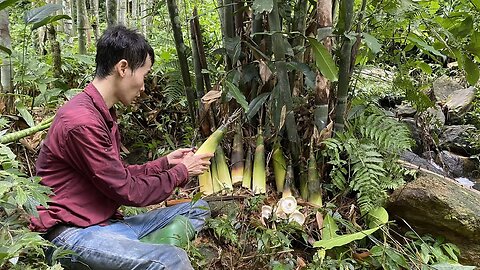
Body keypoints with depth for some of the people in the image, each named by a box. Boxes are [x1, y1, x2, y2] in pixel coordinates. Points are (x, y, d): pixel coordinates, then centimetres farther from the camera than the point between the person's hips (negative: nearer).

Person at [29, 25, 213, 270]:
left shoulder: (102, 113, 12)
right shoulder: (82, 121, -20)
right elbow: (127, 191, -16)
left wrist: (165, 163, 14)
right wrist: (181, 171, -3)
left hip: (106, 222, 10)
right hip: (72, 234, -10)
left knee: (198, 209, 6)